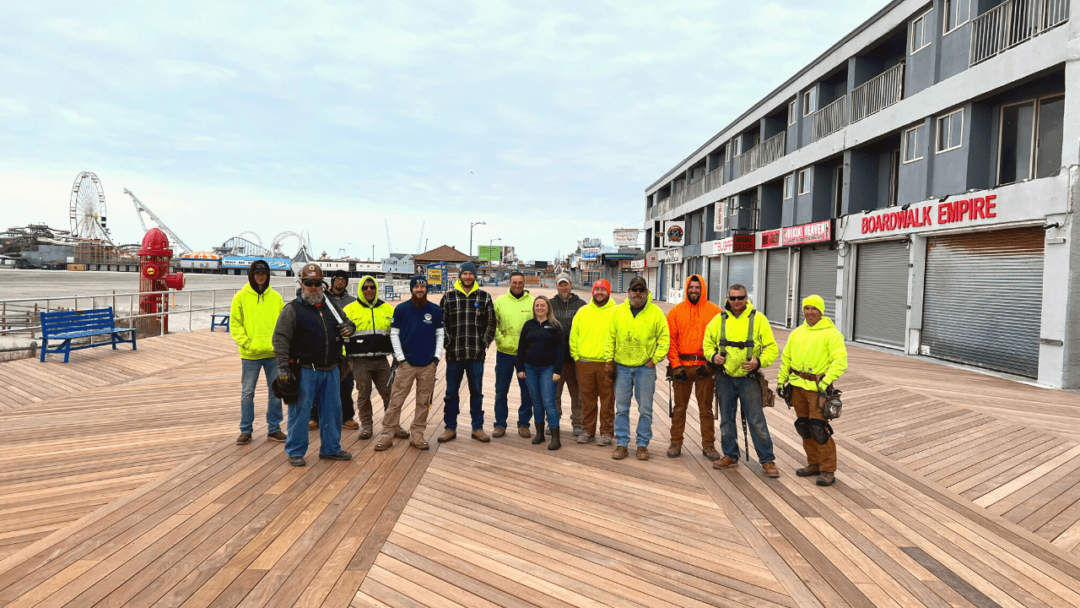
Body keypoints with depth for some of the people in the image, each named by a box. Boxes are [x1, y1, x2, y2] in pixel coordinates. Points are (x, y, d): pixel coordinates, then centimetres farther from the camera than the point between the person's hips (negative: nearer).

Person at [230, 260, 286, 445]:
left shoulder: (276, 297, 5)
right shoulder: (241, 297, 0)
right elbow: (235, 324, -1)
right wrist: (246, 343, -12)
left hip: (273, 353, 2)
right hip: (250, 354, -2)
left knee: (276, 392, 8)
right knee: (247, 392, 6)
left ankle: (274, 429, 20)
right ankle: (245, 430, 18)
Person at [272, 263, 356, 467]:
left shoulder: (330, 307, 12)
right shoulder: (292, 309, -5)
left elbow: (345, 322, 25)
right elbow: (280, 339, -9)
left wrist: (349, 326, -1)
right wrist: (283, 366, -17)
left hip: (331, 370, 6)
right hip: (305, 371, -5)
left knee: (332, 410, 12)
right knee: (300, 412, 2)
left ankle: (331, 448, 26)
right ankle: (295, 452, 17)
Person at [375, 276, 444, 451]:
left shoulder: (436, 311, 4)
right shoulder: (401, 309, 0)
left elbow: (440, 334, 7)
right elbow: (394, 334, 1)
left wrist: (437, 356, -2)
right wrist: (400, 357, -6)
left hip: (428, 364, 2)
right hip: (406, 363, -1)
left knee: (424, 402, 7)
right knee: (396, 401, -1)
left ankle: (417, 435, 18)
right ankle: (387, 434, 8)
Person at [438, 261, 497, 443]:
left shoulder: (484, 297, 4)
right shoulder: (448, 297, 2)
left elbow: (491, 323, 7)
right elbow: (441, 322, 4)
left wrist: (484, 344, 1)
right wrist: (448, 343, -3)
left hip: (477, 354, 0)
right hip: (454, 353, 0)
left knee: (477, 392, 10)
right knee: (451, 392, 8)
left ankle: (477, 428, 21)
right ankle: (450, 428, 21)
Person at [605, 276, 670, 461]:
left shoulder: (656, 312, -2)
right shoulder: (618, 311, 3)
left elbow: (664, 338, 1)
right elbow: (610, 337, 7)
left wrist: (655, 359, -6)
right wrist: (609, 359, 2)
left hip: (645, 367, -1)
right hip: (622, 367, 2)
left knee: (645, 409, 5)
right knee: (621, 408, 7)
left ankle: (642, 444, 18)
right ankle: (621, 444, 17)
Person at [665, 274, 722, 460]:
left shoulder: (715, 312, 1)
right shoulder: (675, 311, 2)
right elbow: (670, 339, -1)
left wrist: (710, 363, -9)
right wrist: (675, 365, -8)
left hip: (705, 367, 0)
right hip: (681, 366, 1)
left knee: (706, 408, 8)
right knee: (680, 406, 9)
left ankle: (708, 445, 19)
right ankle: (676, 443, 20)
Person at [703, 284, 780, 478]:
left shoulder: (758, 319, -4)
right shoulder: (719, 319, 4)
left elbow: (771, 348, -2)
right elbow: (708, 343, 13)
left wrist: (759, 362, -19)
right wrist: (713, 355, -7)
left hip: (748, 378, -3)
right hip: (725, 378, 3)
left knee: (756, 421, -1)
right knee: (726, 419, 12)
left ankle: (767, 460, 10)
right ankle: (730, 456, 26)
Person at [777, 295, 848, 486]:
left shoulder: (831, 333, -6)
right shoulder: (797, 333, 13)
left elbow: (840, 360, -13)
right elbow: (786, 358, 19)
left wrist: (826, 381, -21)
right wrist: (781, 379, 14)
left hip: (818, 387, -6)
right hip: (797, 385, 6)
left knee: (819, 428, -8)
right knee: (803, 426, 12)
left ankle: (828, 470, 4)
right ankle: (814, 464, 26)